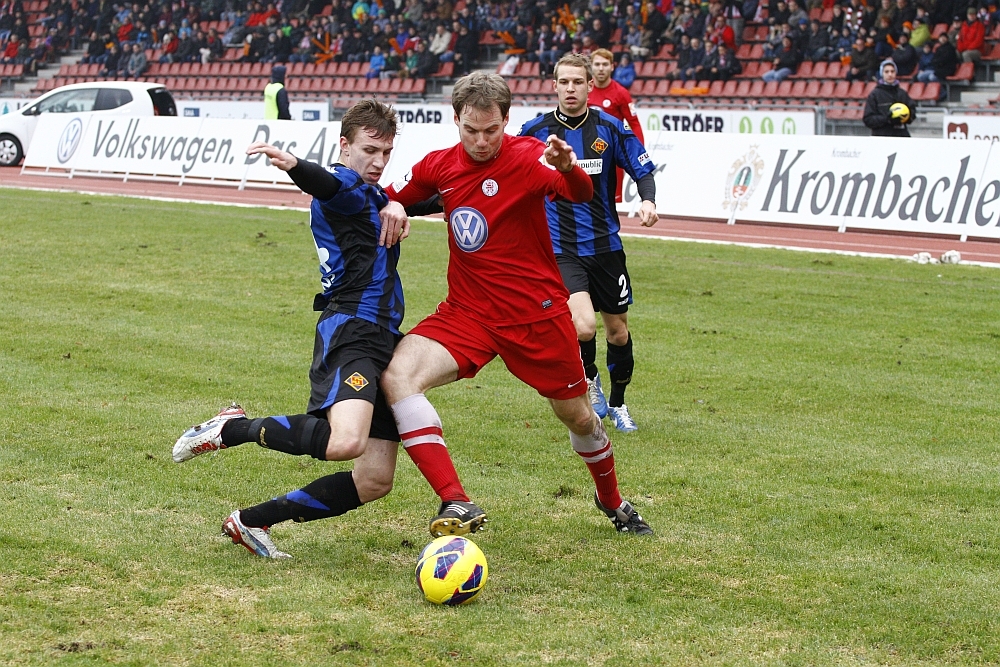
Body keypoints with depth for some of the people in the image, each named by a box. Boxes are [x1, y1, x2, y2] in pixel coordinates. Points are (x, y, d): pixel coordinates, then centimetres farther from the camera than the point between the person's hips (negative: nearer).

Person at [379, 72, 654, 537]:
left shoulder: (528, 156, -13)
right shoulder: (440, 166, 0)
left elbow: (581, 194, -31)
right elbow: (392, 197, 15)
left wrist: (568, 169, -55)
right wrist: (391, 206, -11)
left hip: (538, 315, -2)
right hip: (467, 313, 3)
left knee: (577, 416, 13)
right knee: (397, 376, -25)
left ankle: (612, 501, 46)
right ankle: (455, 503, -29)